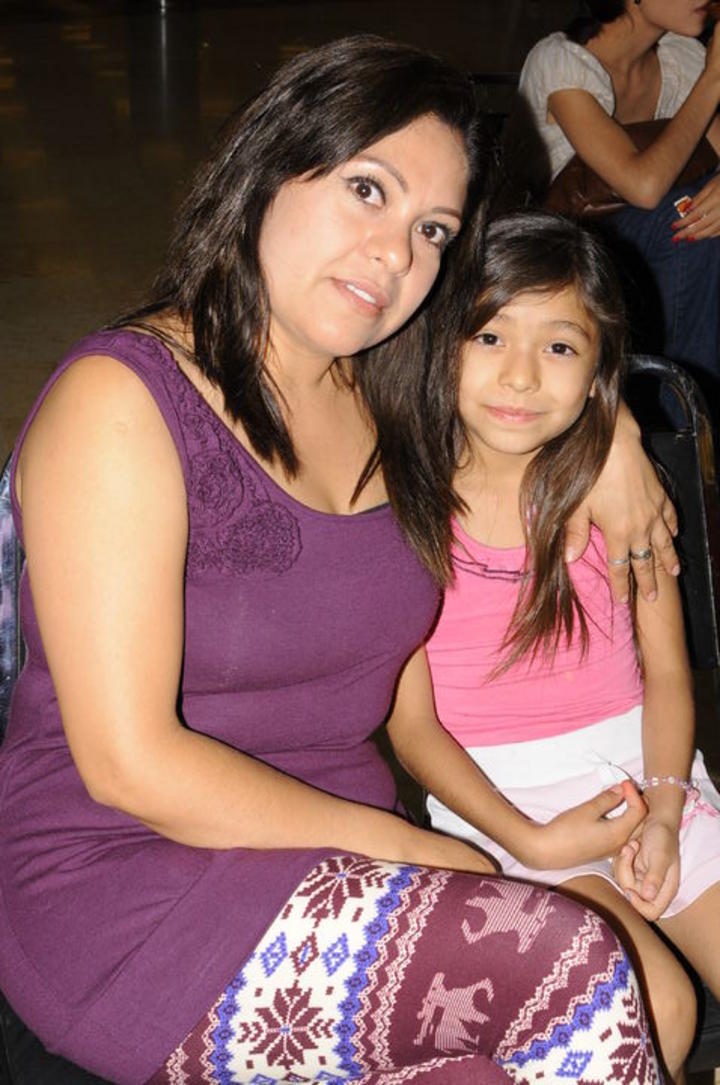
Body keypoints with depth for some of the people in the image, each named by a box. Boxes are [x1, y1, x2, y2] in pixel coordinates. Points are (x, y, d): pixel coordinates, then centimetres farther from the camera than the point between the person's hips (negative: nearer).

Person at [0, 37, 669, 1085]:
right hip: (130, 885, -6)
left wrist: (606, 424, 9)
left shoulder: (382, 399, 8)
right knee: (570, 967, -23)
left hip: (338, 869, 6)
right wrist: (403, 845, -14)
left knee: (654, 1000, -19)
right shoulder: (118, 401, -14)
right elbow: (131, 764, -18)